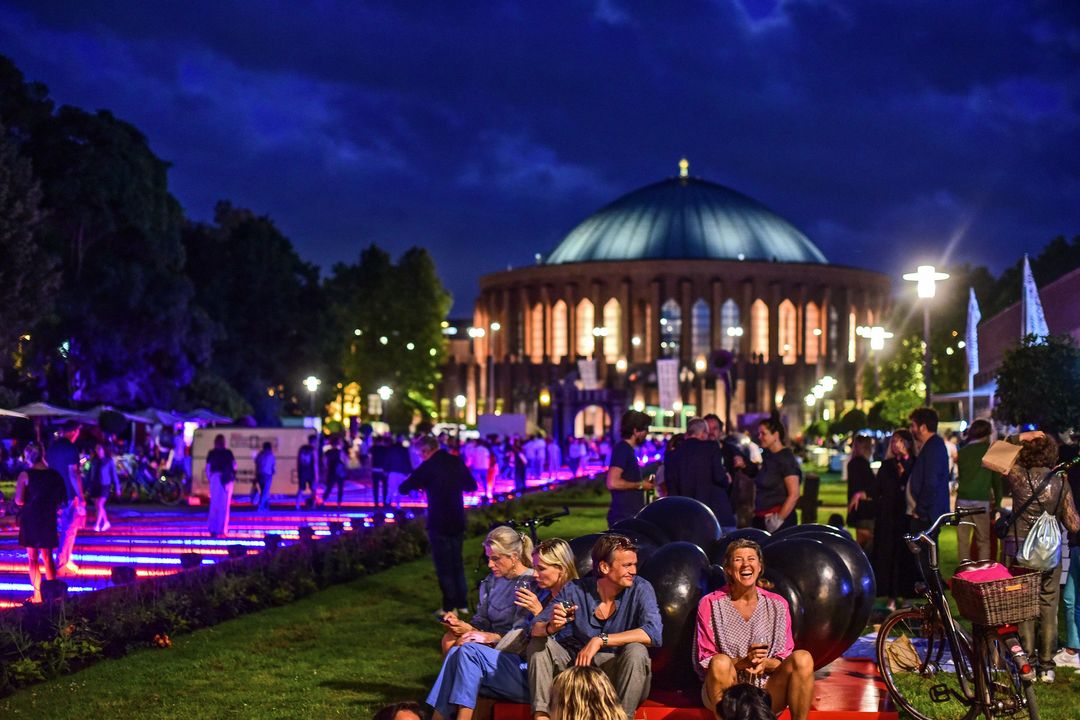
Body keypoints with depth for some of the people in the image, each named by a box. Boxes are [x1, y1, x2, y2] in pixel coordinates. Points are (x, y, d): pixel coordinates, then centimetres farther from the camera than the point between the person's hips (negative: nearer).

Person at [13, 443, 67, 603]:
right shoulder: (54, 474, 0)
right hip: (48, 519, 3)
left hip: (30, 519, -3)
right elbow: (62, 498, 5)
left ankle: (38, 594, 4)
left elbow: (19, 501, -17)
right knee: (47, 558, 15)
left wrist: (29, 502, 2)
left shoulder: (25, 475, -11)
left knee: (33, 559, 6)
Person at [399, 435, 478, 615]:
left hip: (438, 523, -5)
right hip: (458, 521, 5)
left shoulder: (428, 467, -13)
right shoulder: (456, 462, 2)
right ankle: (462, 604, 18)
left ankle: (450, 607, 6)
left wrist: (420, 484, 10)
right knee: (457, 563, 16)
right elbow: (471, 486, 14)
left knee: (443, 565, 4)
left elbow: (403, 489, -10)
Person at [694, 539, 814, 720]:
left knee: (802, 658, -24)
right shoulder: (711, 604, -1)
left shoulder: (778, 605, 6)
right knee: (720, 662, -35)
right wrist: (742, 662, -21)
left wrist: (765, 663, -17)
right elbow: (702, 663, -4)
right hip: (725, 694, -2)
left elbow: (784, 660, 7)